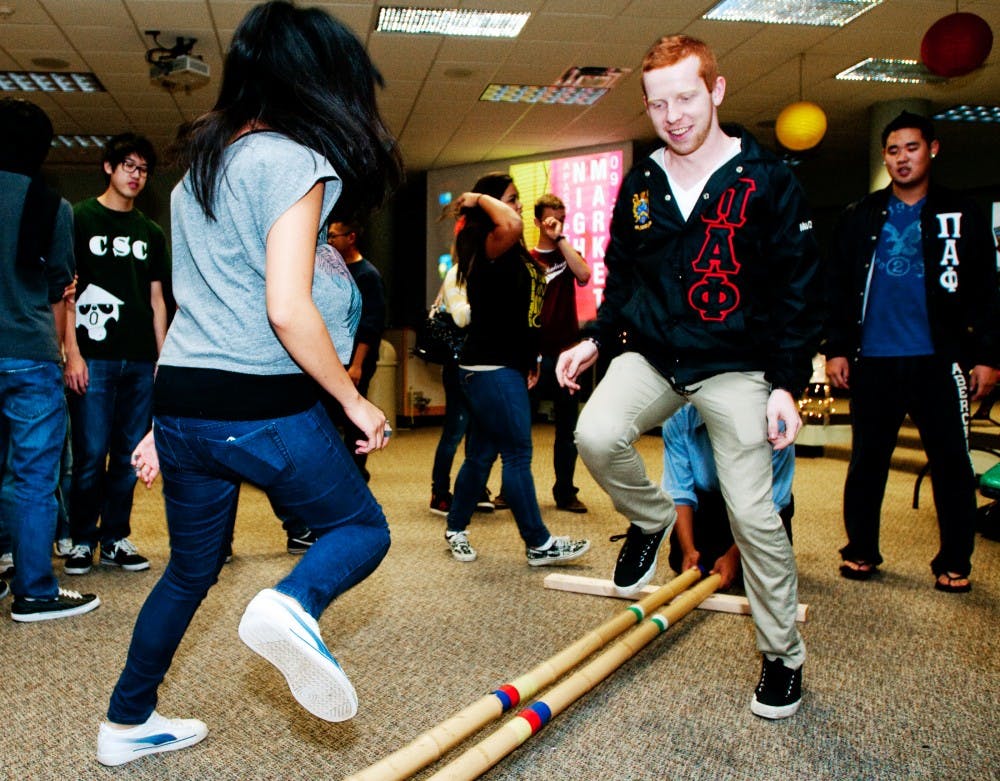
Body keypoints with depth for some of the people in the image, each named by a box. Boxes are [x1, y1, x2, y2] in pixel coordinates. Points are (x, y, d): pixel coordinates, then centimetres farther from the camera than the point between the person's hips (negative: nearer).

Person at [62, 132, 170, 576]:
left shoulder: (151, 233, 18)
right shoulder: (80, 218, 5)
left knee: (130, 455, 6)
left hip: (141, 360, 4)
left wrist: (163, 357, 10)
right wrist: (72, 353, -9)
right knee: (90, 455, -4)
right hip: (94, 357, -4)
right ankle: (82, 541, 11)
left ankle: (115, 540, 16)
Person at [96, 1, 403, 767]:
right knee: (363, 529, 10)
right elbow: (287, 309, -19)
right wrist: (355, 401, -8)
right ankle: (292, 606, -20)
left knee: (190, 568, 23)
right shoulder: (294, 161, -9)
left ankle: (128, 723, 35)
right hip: (262, 407, -8)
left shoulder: (199, 165, 16)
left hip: (180, 401, 8)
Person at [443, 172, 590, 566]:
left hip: (508, 365, 9)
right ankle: (539, 544, 7)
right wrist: (481, 199, -20)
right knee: (518, 453, -3)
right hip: (490, 368, -9)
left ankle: (456, 529, 28)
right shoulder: (488, 248, -13)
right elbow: (511, 225, -38)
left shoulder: (511, 254, 17)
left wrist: (529, 361, 17)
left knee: (482, 452, 15)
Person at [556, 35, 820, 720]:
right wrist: (597, 338, 1)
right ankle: (651, 519, 8)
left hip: (736, 365, -3)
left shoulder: (768, 180, -6)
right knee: (596, 435, -25)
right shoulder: (640, 186, 7)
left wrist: (787, 384, -11)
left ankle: (784, 655, 20)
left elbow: (798, 291, -6)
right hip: (652, 354, 4)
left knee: (755, 514, -3)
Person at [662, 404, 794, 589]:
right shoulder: (678, 419, -22)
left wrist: (734, 556, -30)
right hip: (707, 500, 2)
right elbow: (679, 491, -19)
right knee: (682, 562, -13)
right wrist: (688, 550, -28)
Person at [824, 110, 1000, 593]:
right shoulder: (860, 219, 10)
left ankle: (954, 563, 14)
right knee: (866, 462, 7)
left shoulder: (961, 216, 8)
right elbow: (837, 289, 8)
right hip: (873, 361, 1)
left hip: (937, 360, -1)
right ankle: (860, 551, 19)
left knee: (951, 463, 1)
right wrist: (836, 348, 0)